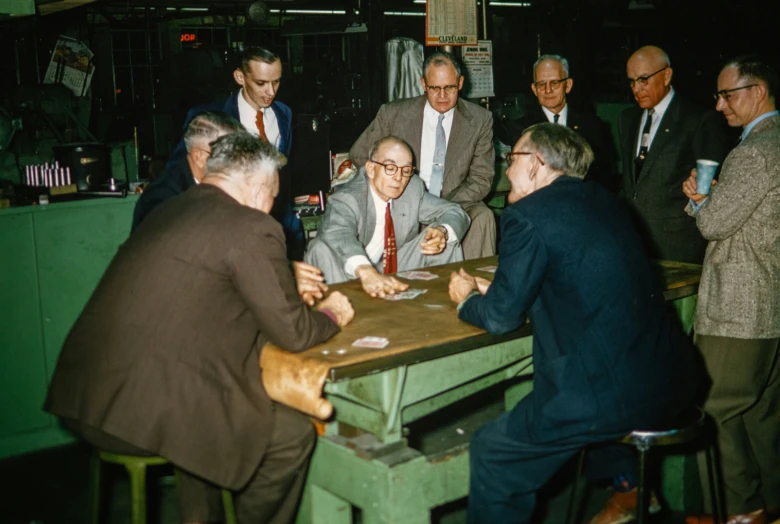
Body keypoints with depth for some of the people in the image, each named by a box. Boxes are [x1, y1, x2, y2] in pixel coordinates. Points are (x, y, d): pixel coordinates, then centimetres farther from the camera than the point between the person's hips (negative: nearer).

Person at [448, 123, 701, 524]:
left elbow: (501, 317, -5)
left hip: (616, 392, -8)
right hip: (670, 376, 9)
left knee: (490, 451, 7)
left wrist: (467, 299, 16)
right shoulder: (602, 200, 13)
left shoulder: (527, 216, -10)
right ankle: (631, 488, 45)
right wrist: (495, 290, 25)